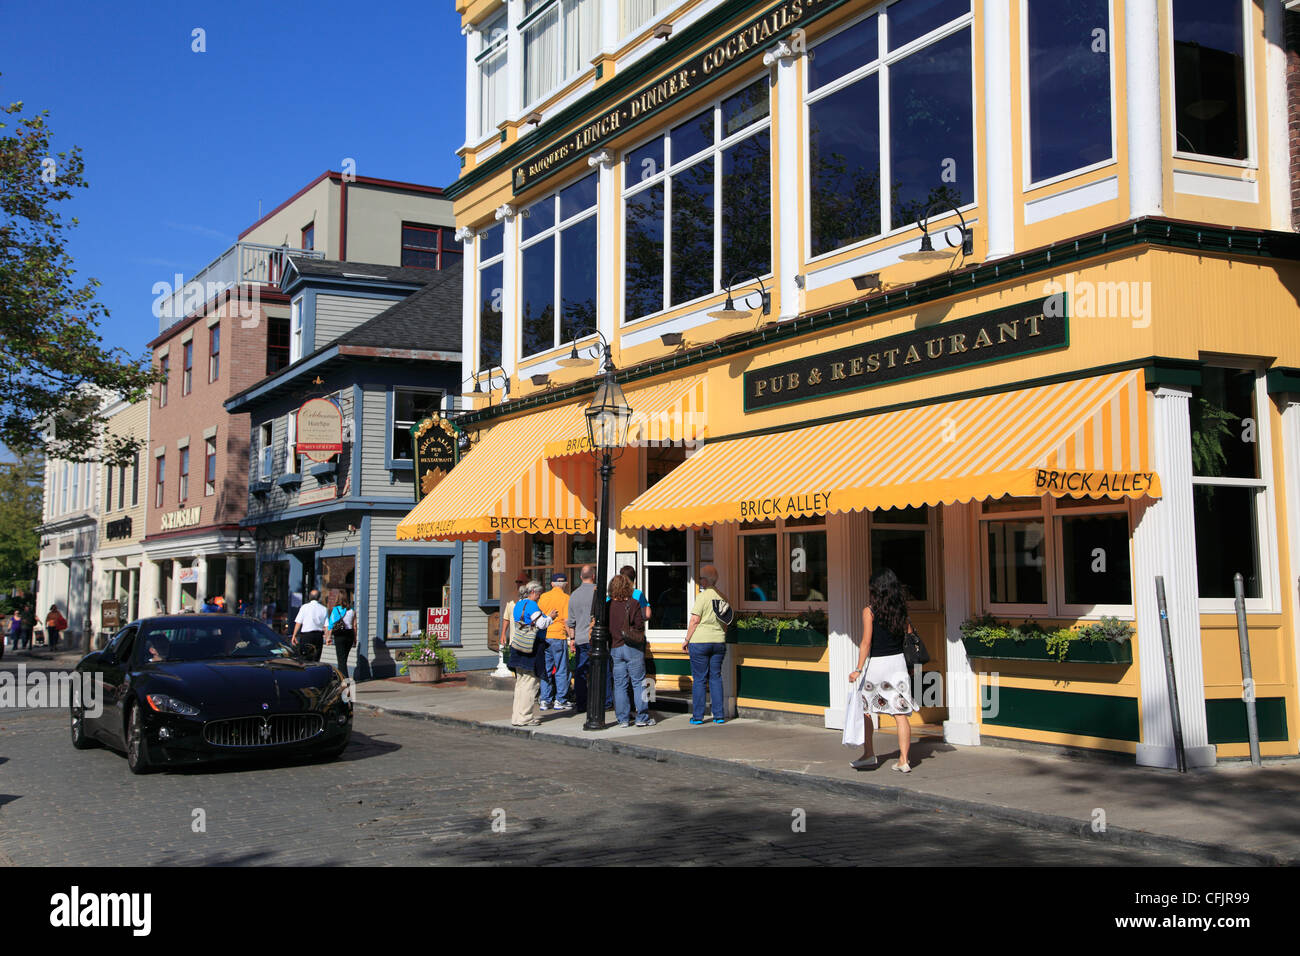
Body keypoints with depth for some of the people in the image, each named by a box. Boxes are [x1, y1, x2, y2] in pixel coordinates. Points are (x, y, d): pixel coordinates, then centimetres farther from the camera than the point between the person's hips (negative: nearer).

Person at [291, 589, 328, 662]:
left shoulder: (304, 607, -2)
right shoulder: (323, 609, 4)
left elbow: (298, 623, -2)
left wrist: (294, 636, 3)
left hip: (306, 635, -3)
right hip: (319, 635, 3)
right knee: (316, 660, 8)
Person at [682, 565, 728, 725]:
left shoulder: (702, 596, -10)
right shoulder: (722, 597, 8)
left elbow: (695, 620, -12)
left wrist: (687, 640, -4)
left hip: (700, 641, -5)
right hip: (719, 641, 5)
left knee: (699, 679, 1)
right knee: (716, 677, 10)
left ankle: (698, 716, 4)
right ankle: (719, 715, 9)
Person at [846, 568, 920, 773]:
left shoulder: (869, 611, -10)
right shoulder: (900, 610, 4)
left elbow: (866, 642, -14)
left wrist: (859, 669, -13)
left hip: (877, 664, -4)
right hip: (898, 662, 4)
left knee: (864, 709, 14)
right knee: (901, 714, 3)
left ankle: (869, 754, 19)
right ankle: (903, 761, 1)